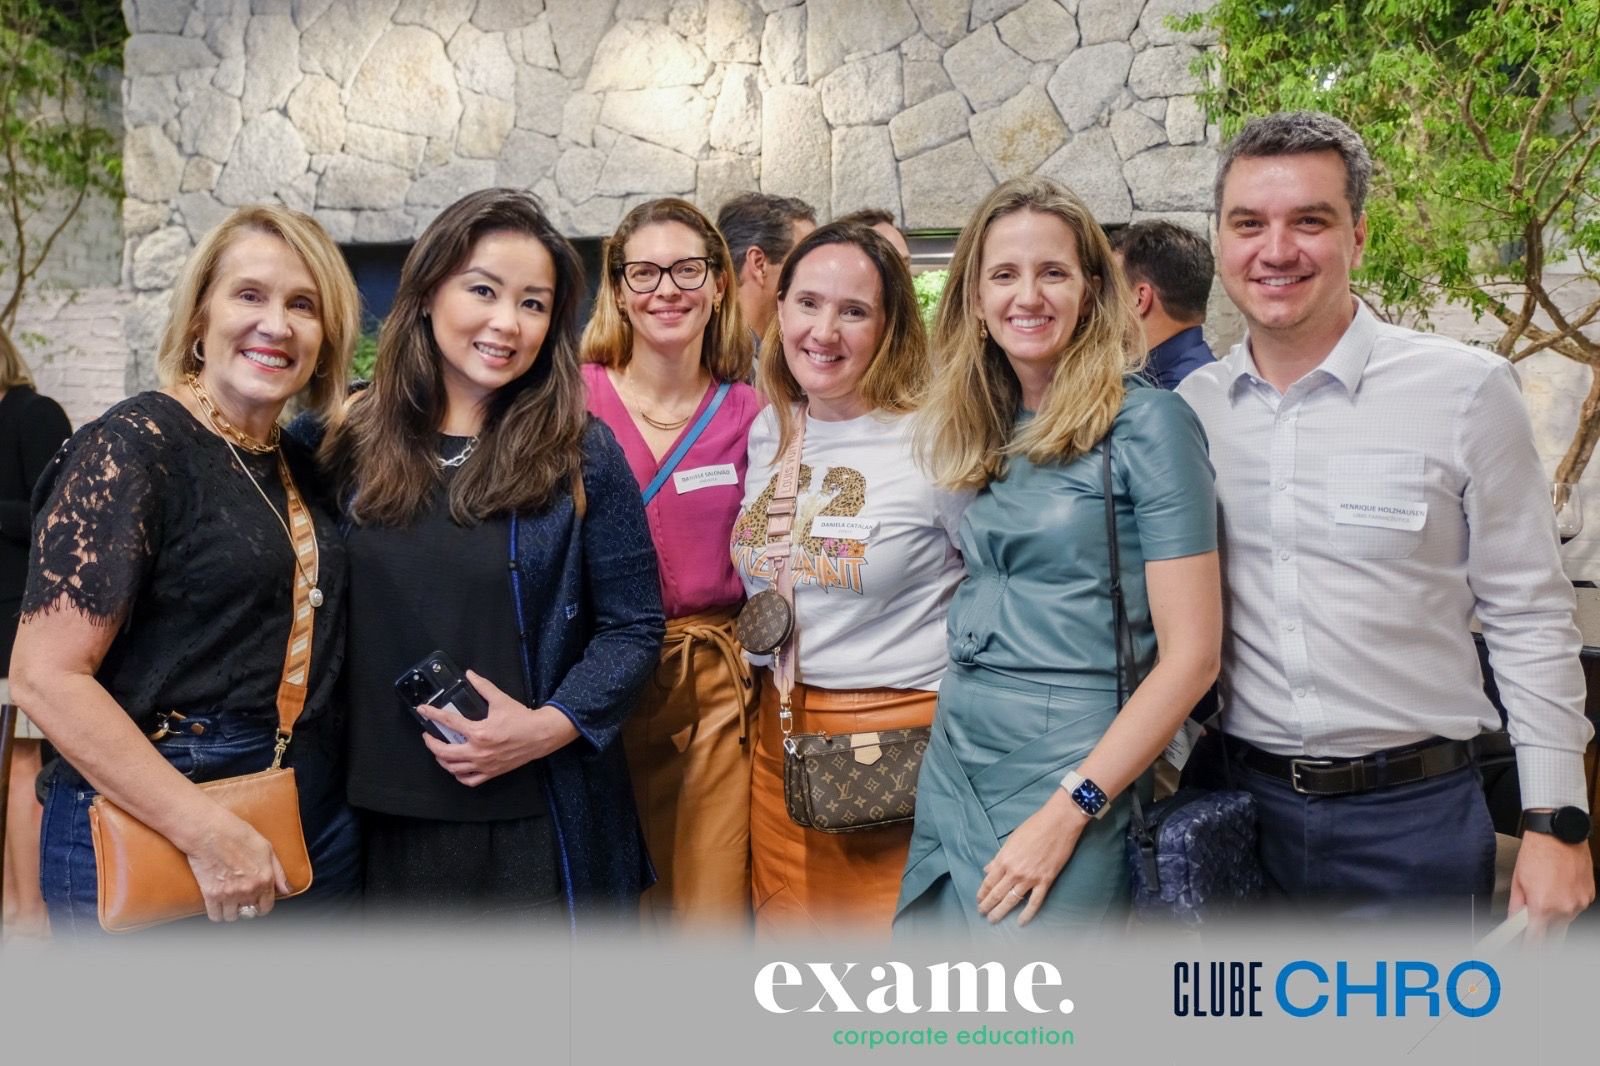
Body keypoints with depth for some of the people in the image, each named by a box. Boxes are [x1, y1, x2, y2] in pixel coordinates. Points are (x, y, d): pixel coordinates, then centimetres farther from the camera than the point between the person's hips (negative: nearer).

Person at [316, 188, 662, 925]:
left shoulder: (582, 454, -5)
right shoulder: (355, 441, 2)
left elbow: (632, 626, -3)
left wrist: (548, 727, -17)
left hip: (536, 822, -2)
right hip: (383, 819, 3)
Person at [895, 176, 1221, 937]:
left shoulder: (1145, 423, -9)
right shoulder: (978, 433, 10)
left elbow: (1190, 654, -13)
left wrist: (1070, 810, -17)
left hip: (1070, 772, -6)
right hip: (955, 767, 6)